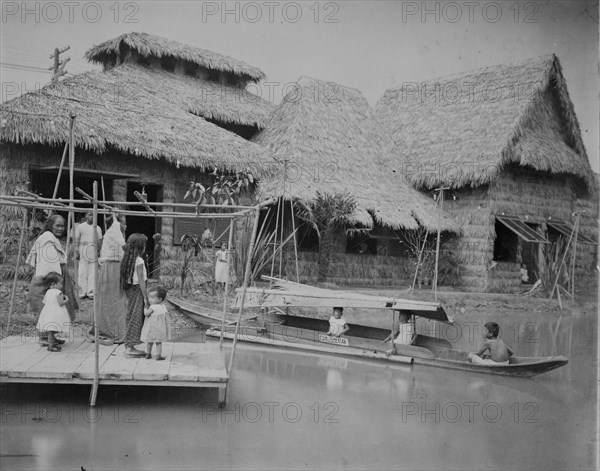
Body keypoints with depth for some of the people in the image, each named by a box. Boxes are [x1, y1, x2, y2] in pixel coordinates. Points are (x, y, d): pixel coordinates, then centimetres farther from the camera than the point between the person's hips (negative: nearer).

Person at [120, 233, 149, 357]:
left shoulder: (128, 259, 9)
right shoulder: (139, 261, -15)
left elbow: (127, 278, 11)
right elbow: (141, 281, -17)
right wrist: (146, 298, -13)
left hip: (129, 290, 8)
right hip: (137, 290, -8)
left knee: (131, 318, 13)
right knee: (135, 318, -2)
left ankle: (128, 346, 19)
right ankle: (130, 347, 2)